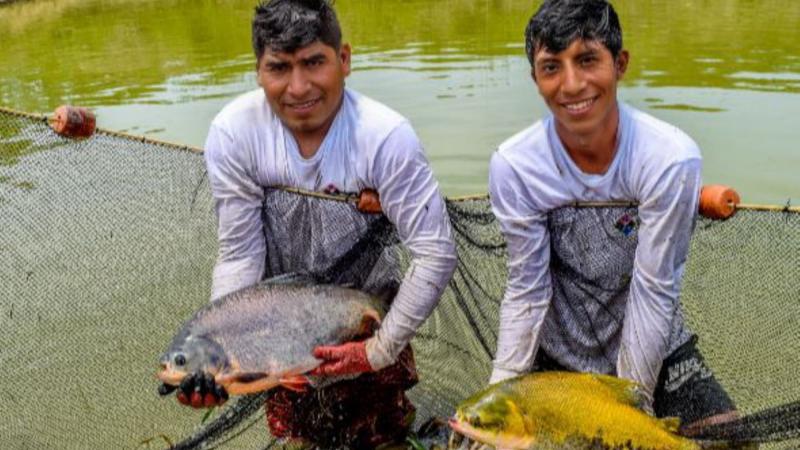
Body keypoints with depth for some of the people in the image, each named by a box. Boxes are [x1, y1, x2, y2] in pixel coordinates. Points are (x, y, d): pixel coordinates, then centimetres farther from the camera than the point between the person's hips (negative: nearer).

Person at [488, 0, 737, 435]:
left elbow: (653, 291, -19)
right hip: (555, 352, 1)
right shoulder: (513, 165, -20)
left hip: (656, 348, -1)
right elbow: (526, 289, -14)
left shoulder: (672, 158, -24)